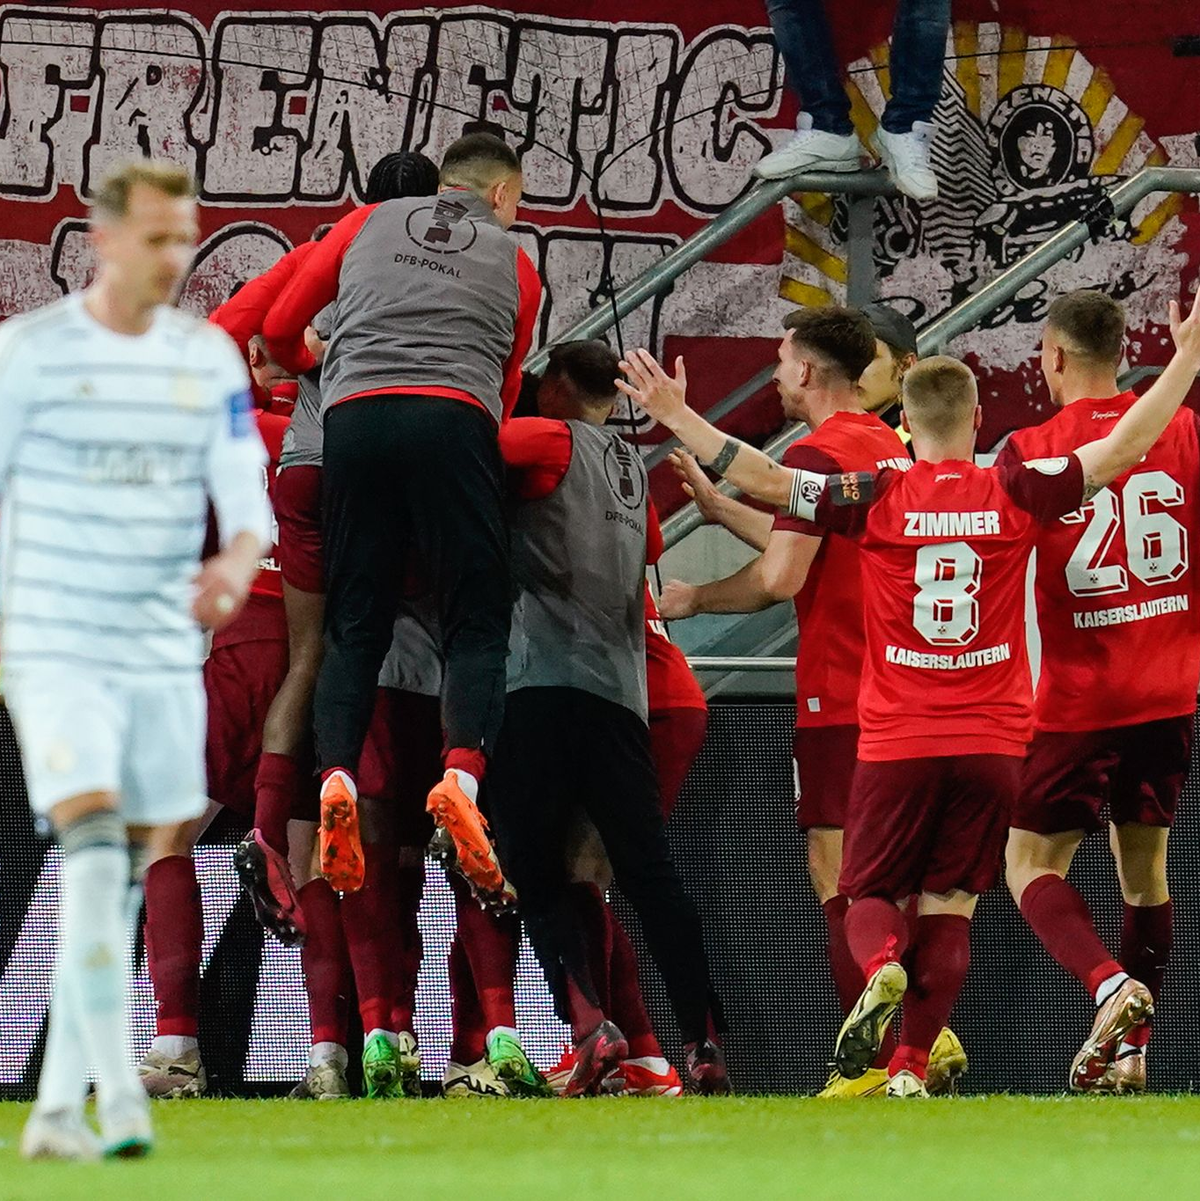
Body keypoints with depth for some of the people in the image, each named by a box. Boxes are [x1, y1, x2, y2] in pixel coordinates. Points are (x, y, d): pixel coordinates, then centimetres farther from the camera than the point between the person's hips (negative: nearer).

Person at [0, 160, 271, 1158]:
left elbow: (247, 497, 1)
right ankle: (119, 1101, -22)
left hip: (166, 654, 4)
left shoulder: (210, 359, 6)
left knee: (132, 883, 4)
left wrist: (236, 564, -21)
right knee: (94, 854, -18)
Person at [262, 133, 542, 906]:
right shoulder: (515, 264, 20)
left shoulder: (368, 225, 22)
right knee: (476, 623, -1)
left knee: (355, 624, 5)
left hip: (354, 413, 2)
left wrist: (314, 371, 44)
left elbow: (280, 330, 24)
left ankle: (338, 772, -17)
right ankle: (463, 770, -25)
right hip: (453, 420, -2)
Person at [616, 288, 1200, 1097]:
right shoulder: (1016, 496, -2)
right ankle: (911, 1066, -7)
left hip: (896, 743, -1)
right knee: (949, 908, 5)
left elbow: (767, 480, -6)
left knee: (873, 895, 10)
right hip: (993, 741, 1)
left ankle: (882, 966, -24)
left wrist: (675, 415, 0)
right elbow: (1124, 448, 1)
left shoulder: (877, 499, -5)